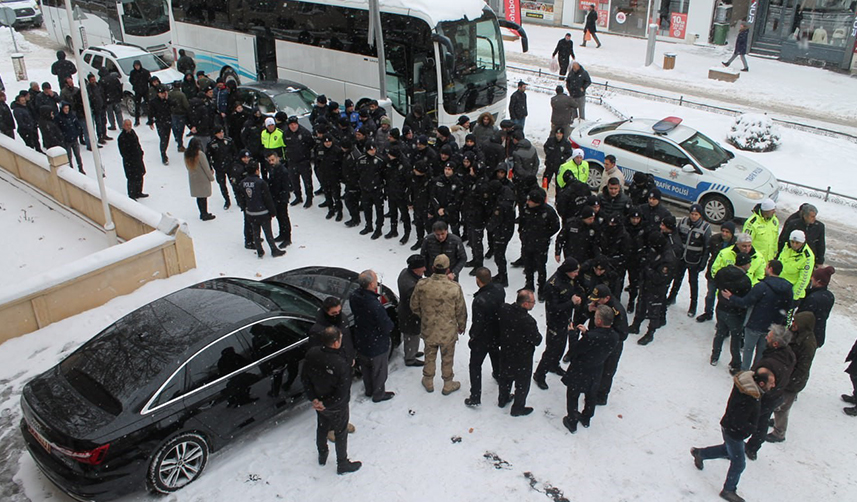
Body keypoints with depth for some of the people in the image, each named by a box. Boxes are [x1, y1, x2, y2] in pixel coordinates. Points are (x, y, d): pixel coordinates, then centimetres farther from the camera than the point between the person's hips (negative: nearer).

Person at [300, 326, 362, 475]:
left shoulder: (311, 354, -20)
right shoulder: (342, 365, -36)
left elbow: (304, 378, -8)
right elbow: (342, 393, -29)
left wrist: (313, 398, -6)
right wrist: (326, 405, -16)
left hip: (319, 402, 5)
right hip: (336, 407, -5)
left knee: (322, 427, 30)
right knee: (341, 434, 19)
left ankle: (322, 455, 53)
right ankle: (342, 464, 38)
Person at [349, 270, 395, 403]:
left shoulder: (354, 296, -16)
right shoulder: (375, 306, -39)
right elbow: (387, 327, -30)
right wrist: (390, 324, -6)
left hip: (360, 341, 7)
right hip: (377, 345, -7)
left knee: (366, 367, 29)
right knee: (379, 371, 19)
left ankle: (368, 390, 51)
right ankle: (378, 394, 40)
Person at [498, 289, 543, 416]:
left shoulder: (504, 309, -19)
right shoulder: (528, 321, -37)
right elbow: (537, 340, -23)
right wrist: (536, 333, -5)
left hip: (505, 352, 6)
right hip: (522, 358, -6)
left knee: (505, 377, 29)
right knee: (522, 383, 18)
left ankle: (503, 399, 50)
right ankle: (518, 408, 35)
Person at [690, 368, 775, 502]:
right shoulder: (748, 400, -38)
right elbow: (739, 423, -31)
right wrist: (754, 428, -15)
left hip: (729, 427, 9)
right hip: (734, 433, -9)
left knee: (728, 450, 32)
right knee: (738, 463, 9)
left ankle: (699, 453, 46)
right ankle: (728, 490, 27)